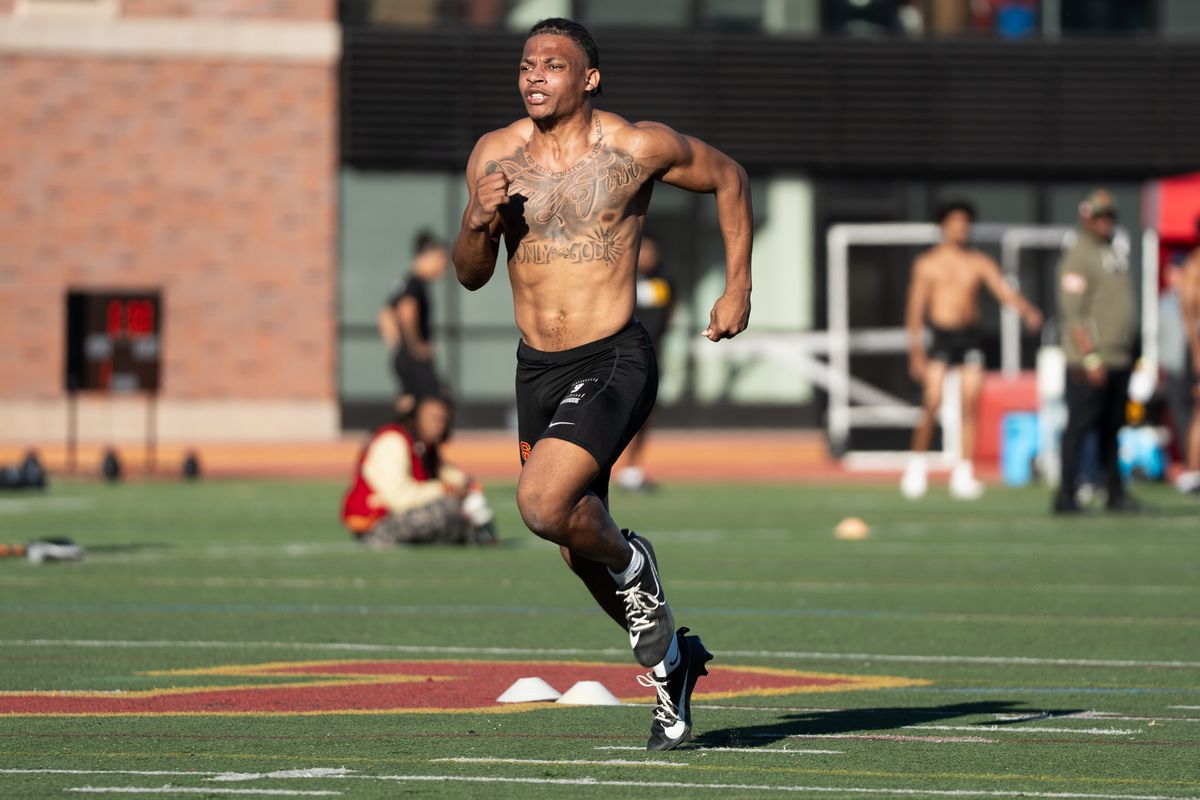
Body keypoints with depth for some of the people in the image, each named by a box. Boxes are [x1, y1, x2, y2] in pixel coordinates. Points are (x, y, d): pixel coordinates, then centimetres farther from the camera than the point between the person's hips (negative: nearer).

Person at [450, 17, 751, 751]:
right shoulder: (495, 156, 0)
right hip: (537, 370, 5)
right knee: (578, 546, 15)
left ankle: (631, 563, 6)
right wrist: (480, 221, -13)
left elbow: (729, 177, 8)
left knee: (543, 505, -26)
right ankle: (669, 660, 38)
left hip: (614, 364, -5)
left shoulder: (638, 148, -9)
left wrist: (738, 288, 4)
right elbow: (471, 275, 8)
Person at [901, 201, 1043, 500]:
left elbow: (1004, 290, -4)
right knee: (932, 403, -13)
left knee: (970, 405, -4)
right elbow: (915, 308, 1)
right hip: (940, 335, -2)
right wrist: (915, 350, -5)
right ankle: (917, 465, 5)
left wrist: (1027, 311, -24)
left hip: (969, 337, 2)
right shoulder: (928, 263, 2)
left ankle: (963, 474, 2)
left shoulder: (979, 263, 7)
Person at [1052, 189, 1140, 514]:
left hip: (1119, 360, 8)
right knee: (1079, 426, -7)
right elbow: (1072, 312, -15)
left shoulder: (1118, 254, 18)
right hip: (1089, 362, -8)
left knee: (1112, 426, 11)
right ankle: (1066, 496, -6)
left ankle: (1115, 493, 16)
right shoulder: (1077, 257, -9)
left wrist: (1129, 352, 19)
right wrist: (1091, 358, -20)